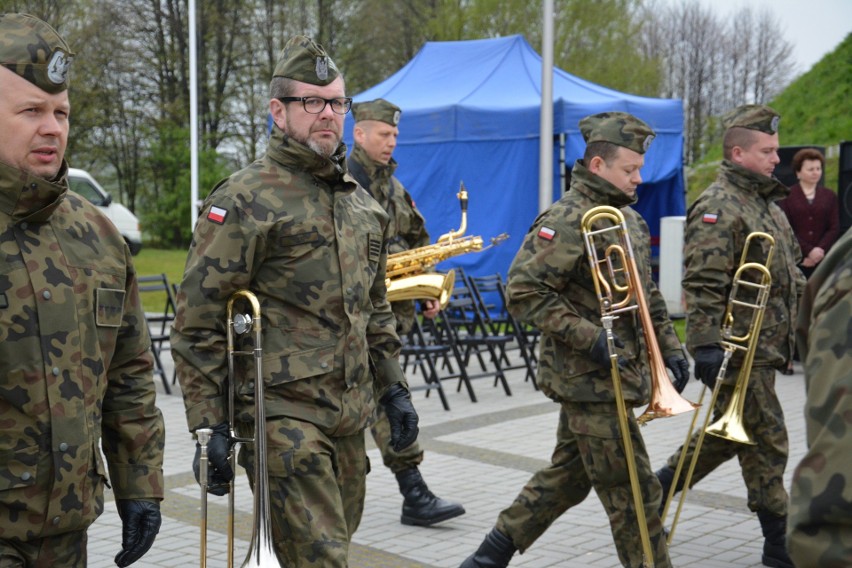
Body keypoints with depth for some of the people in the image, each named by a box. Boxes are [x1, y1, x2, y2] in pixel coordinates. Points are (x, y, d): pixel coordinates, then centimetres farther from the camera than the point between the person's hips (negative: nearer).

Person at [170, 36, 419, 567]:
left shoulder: (362, 203, 14)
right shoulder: (245, 199, -9)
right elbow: (198, 321, -12)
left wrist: (394, 389, 17)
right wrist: (209, 426, -15)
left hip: (351, 417, 7)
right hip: (284, 415, -7)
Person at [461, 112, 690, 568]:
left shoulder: (629, 218, 13)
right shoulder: (568, 219, -16)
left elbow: (647, 294, 22)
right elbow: (524, 291, -22)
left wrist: (669, 346, 14)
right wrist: (590, 338, -24)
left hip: (620, 373, 10)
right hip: (589, 380, -9)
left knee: (568, 475, 18)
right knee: (633, 492, -3)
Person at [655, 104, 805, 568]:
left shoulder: (767, 203, 16)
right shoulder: (719, 207, -15)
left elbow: (790, 276, 24)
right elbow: (702, 286, -22)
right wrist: (706, 344, -28)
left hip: (766, 347, 10)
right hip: (740, 351, -10)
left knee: (728, 434, 17)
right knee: (766, 442, -1)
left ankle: (656, 491, 28)